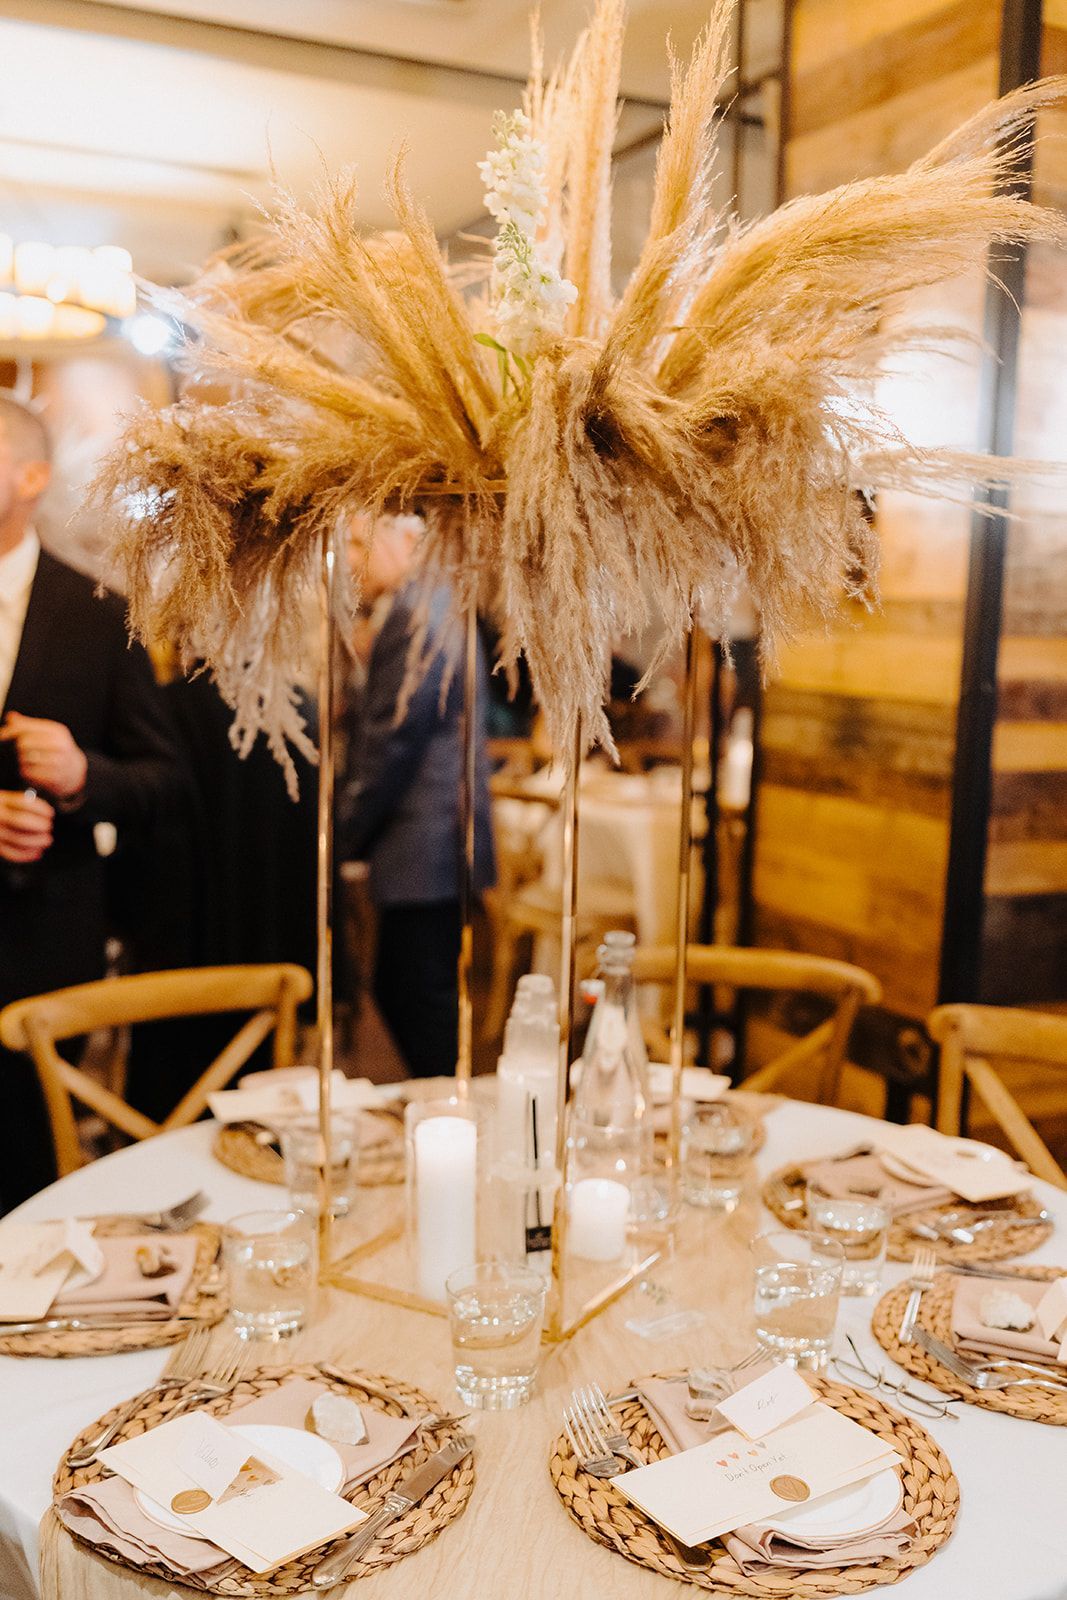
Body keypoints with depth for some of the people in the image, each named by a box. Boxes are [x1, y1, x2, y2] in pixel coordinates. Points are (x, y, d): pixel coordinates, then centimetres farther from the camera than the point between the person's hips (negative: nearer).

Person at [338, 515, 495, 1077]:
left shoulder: (416, 615, -16)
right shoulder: (433, 606, 16)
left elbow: (393, 738, -20)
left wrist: (343, 834, -11)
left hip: (426, 850, -11)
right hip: (430, 847, 11)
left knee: (423, 1000, -1)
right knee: (394, 990, 18)